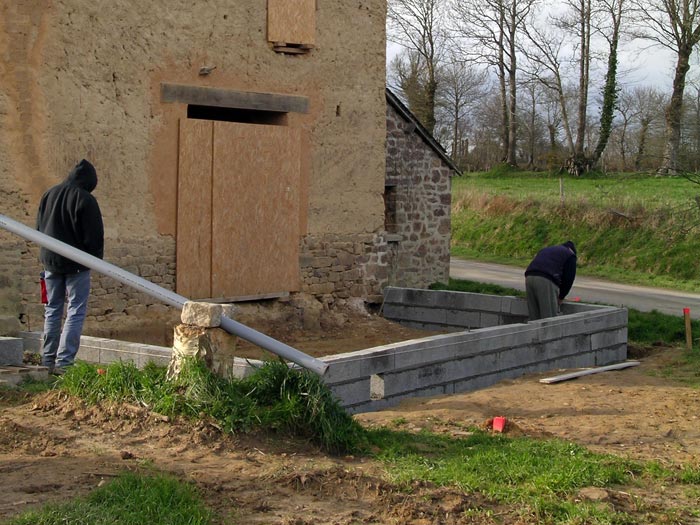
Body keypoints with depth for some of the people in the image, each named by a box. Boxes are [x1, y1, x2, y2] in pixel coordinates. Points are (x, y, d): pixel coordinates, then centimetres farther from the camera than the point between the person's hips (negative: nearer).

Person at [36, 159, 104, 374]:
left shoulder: (49, 195, 6)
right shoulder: (86, 200, -15)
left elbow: (39, 228, 14)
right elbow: (95, 236, -13)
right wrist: (96, 259, 2)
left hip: (50, 261, 6)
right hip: (77, 264, -6)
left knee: (52, 310, 14)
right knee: (76, 312, -2)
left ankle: (48, 361, 15)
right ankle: (64, 362, -9)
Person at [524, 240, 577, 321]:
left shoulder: (546, 250, 35)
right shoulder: (570, 255, 18)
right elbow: (569, 278, 10)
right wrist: (561, 297, 22)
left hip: (529, 278, 6)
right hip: (546, 281, -6)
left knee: (534, 318, 11)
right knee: (550, 318, -4)